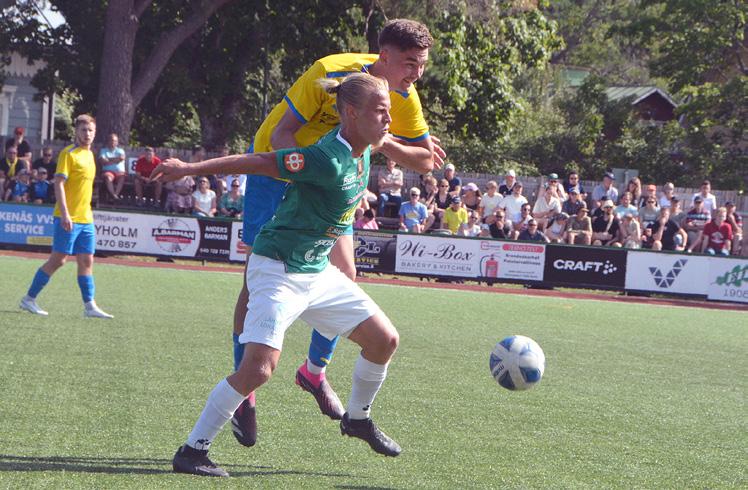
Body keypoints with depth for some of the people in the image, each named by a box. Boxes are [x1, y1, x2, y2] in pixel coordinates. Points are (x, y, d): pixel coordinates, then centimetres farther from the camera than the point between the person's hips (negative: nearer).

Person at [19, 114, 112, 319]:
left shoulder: (89, 155, 15)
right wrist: (65, 214, -24)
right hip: (68, 218, -8)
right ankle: (29, 299, 4)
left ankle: (89, 306, 5)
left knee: (86, 260, 4)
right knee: (58, 259, -5)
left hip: (86, 218, 8)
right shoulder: (68, 153, -9)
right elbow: (59, 183, -16)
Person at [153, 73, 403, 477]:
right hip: (278, 271, -9)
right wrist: (189, 170, -17)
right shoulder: (327, 160, -26)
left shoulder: (361, 152, -1)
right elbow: (256, 162, -20)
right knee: (259, 367, -20)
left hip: (318, 272, 9)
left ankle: (357, 418, 33)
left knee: (384, 340, 10)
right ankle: (192, 450, -9)